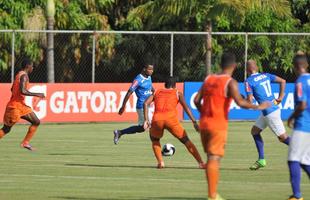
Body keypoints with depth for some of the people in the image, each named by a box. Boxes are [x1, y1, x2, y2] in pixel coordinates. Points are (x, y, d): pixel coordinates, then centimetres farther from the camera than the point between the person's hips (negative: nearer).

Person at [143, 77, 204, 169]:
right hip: (171, 118, -1)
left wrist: (146, 119, 8)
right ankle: (201, 163, 7)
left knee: (155, 140, 31)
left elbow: (146, 103, 11)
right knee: (186, 140, 14)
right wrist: (194, 122, 4)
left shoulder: (157, 92, 26)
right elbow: (185, 107, 7)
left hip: (157, 119, 1)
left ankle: (160, 162, 12)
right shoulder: (177, 93, 21)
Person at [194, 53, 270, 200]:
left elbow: (197, 100, 8)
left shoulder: (209, 79, 10)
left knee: (211, 158, 17)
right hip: (219, 124, -6)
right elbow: (240, 102, -21)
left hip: (204, 122, 6)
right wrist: (257, 107, -7)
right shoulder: (230, 82, -8)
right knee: (214, 159, -7)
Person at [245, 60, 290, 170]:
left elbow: (249, 101, -17)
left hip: (269, 112, -9)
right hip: (274, 107, 9)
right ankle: (261, 160, 19)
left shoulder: (249, 81, -12)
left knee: (283, 138, -4)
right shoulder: (266, 76, 9)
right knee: (255, 131, 19)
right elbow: (282, 81, 9)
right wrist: (280, 97, 13)